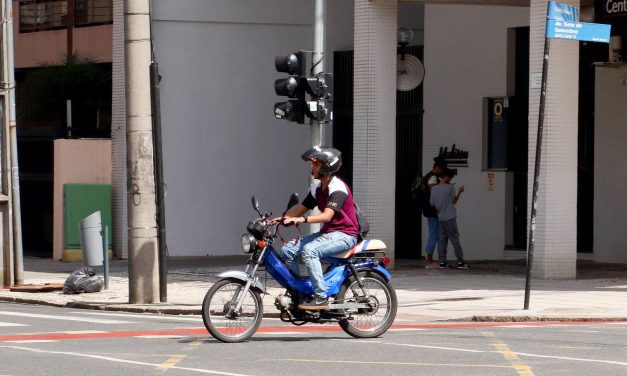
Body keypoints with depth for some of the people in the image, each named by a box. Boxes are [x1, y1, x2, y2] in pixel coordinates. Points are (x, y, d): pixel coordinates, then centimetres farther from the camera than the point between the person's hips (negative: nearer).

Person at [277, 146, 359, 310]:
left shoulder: (337, 188, -18)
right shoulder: (318, 188, 11)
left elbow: (327, 215, -30)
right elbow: (301, 208, 13)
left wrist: (302, 219, -42)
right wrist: (282, 218, -4)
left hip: (344, 235, -9)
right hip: (327, 232, 9)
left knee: (309, 250, -33)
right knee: (287, 250, -4)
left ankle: (321, 298, -32)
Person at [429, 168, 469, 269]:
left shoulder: (434, 189, 4)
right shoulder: (450, 187, -9)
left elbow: (432, 204, 9)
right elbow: (454, 201, 0)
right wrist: (459, 192, 12)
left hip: (440, 218, 5)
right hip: (450, 218, -5)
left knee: (442, 240, 8)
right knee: (455, 239, -1)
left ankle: (442, 261, 3)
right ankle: (460, 261, -1)